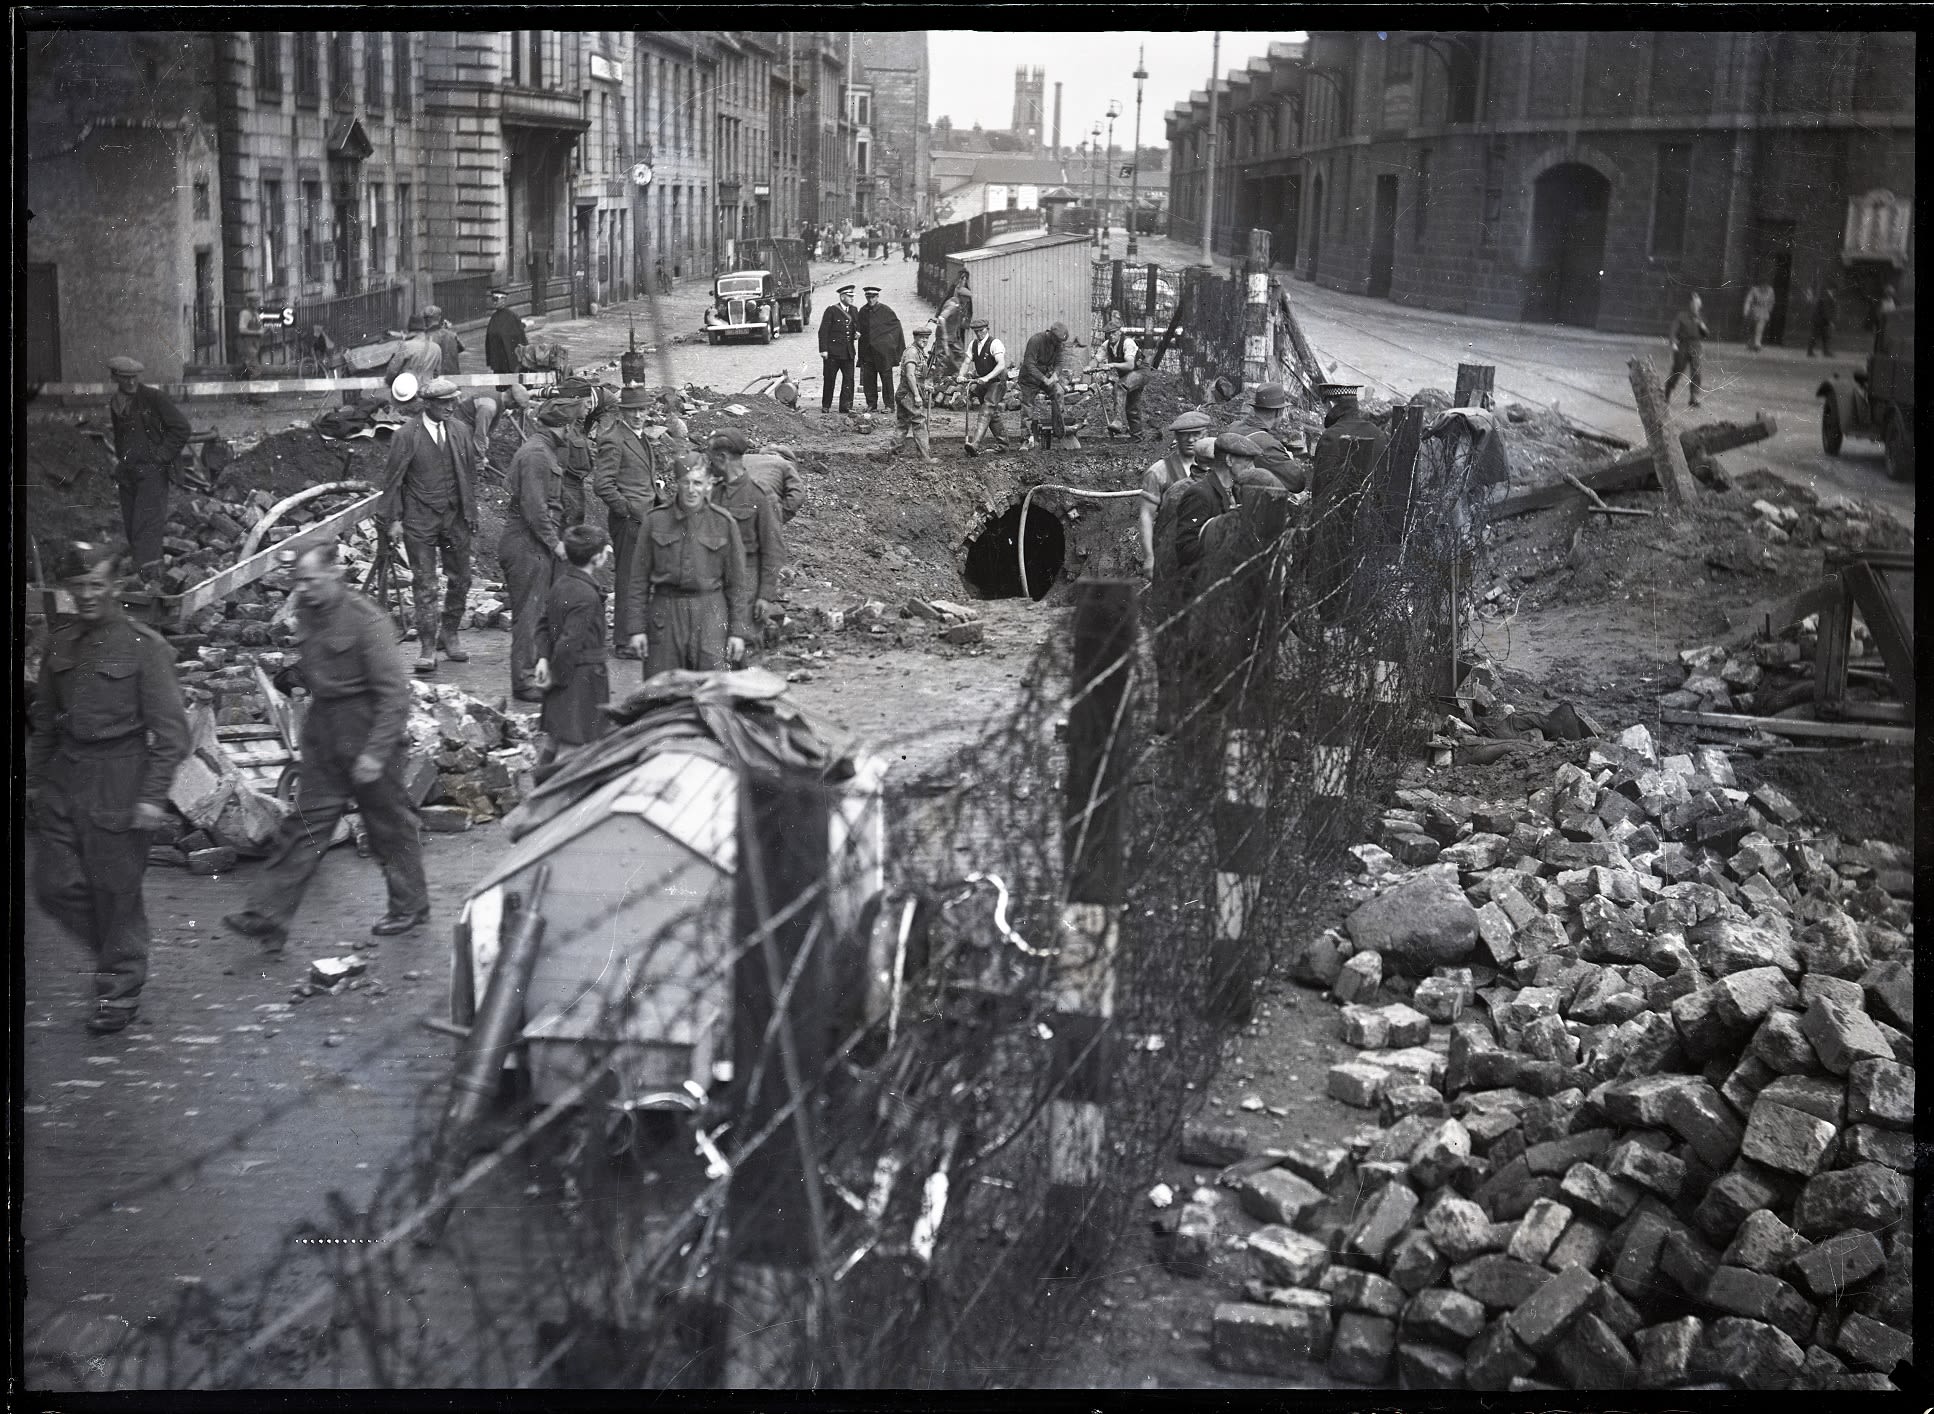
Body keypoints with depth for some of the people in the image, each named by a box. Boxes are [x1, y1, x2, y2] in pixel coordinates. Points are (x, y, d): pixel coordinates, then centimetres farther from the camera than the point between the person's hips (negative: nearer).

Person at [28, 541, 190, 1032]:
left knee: (116, 889, 1)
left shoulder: (144, 647, -8)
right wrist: (34, 779, 17)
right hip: (64, 778, 6)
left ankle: (120, 990, 16)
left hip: (118, 778, -6)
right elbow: (44, 719, 19)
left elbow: (170, 730, -9)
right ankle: (118, 953, 28)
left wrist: (153, 795, -14)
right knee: (55, 886, 5)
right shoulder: (60, 643, 8)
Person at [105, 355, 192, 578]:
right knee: (130, 525, 7)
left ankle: (149, 569, -20)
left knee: (146, 524, -15)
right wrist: (120, 463, 17)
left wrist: (161, 456, -10)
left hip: (152, 470, -7)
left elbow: (182, 428, -8)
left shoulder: (153, 397, -8)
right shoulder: (115, 404, 12)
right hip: (127, 473, 7)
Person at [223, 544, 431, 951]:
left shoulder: (367, 620, -19)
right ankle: (268, 916, 3)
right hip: (323, 732, 7)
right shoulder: (306, 613, 4)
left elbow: (394, 693, -20)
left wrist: (376, 752, -22)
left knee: (389, 823, 8)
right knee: (306, 824, 5)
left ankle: (410, 908, 26)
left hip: (365, 729, -7)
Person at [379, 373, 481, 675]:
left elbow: (470, 473, 13)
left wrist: (471, 512, 10)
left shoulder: (459, 430, 4)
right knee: (424, 584, -3)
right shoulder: (406, 435, -9)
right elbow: (392, 479, -5)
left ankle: (449, 634, 29)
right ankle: (427, 647, 2)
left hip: (455, 517, 4)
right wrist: (394, 519, -7)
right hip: (419, 518, -4)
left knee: (460, 579, 10)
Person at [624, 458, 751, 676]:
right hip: (665, 612, 1)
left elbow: (736, 582, 6)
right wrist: (637, 627, 1)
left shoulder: (724, 523, 1)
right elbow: (639, 578, 5)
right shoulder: (655, 520, 2)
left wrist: (737, 631, 3)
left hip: (709, 616, -1)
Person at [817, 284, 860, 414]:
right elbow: (823, 331, -6)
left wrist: (858, 333, 1)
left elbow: (858, 326, 26)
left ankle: (846, 405, -1)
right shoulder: (831, 311, -3)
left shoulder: (854, 311, 14)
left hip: (848, 352, 5)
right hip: (832, 352, -5)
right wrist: (823, 349, -13)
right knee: (829, 379, 2)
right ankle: (826, 406, 11)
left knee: (849, 378, -3)